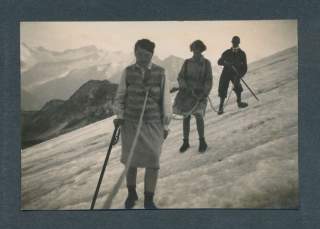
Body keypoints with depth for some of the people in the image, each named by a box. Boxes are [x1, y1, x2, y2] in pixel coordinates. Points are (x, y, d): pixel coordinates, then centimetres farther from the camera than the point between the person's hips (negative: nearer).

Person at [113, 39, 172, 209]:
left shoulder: (160, 73, -3)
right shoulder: (128, 72, -2)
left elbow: (165, 100, 2)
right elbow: (120, 97, 7)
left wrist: (166, 125, 3)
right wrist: (119, 116, -8)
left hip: (153, 125, -1)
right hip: (130, 124, 1)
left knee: (152, 163, -2)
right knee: (131, 162, 12)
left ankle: (148, 201, 17)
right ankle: (131, 194, 36)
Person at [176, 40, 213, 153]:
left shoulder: (206, 63, 3)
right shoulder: (187, 62, 6)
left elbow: (209, 80, 0)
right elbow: (180, 77, 3)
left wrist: (204, 94, -12)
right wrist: (185, 87, -15)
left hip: (200, 94, -2)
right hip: (187, 93, 2)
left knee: (198, 115, -13)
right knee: (186, 117, 3)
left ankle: (202, 141, 2)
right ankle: (185, 141, 15)